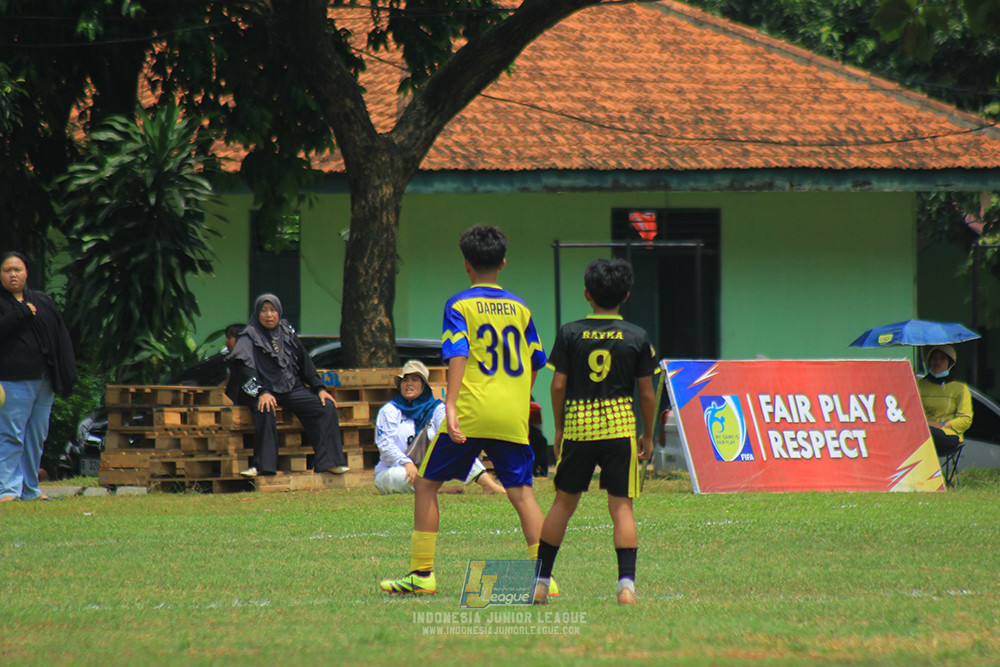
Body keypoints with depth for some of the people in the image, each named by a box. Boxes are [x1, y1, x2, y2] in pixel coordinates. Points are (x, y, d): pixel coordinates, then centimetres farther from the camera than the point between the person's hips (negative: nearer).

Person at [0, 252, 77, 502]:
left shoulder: (42, 302, 15)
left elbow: (61, 338, 13)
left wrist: (66, 375, 5)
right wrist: (21, 313, -16)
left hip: (44, 380, 5)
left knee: (37, 437, 9)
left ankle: (29, 488, 16)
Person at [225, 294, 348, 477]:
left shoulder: (287, 333, 11)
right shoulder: (249, 337, -3)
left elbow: (305, 362, 15)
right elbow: (245, 368, -16)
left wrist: (320, 388, 6)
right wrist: (261, 393, -30)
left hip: (291, 389, 5)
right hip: (263, 389, -5)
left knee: (326, 406, -15)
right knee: (265, 410, -38)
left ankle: (327, 461, -16)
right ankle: (264, 465, -36)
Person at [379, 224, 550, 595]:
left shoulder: (460, 306, -1)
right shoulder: (520, 309, 12)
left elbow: (458, 356, -14)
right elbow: (535, 363, 18)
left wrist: (451, 405, -21)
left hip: (470, 413, -3)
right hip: (513, 418, 3)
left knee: (426, 484, 10)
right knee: (522, 493, 3)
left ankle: (422, 574, 8)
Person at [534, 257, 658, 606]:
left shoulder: (570, 333, 0)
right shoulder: (637, 338, 0)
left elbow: (559, 385, 0)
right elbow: (647, 393, 2)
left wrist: (559, 429, 12)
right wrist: (648, 435, 14)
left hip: (578, 424, 1)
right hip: (620, 425, -1)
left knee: (564, 502, 12)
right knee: (621, 505, 1)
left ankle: (540, 581, 15)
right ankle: (626, 584, -10)